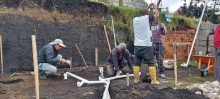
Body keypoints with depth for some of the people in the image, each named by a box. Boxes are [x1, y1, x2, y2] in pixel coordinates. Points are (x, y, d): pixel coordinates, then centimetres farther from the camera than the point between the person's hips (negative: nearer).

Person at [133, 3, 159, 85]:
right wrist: (154, 6, 10)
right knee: (151, 63, 2)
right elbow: (157, 15, -4)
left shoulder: (135, 19, 8)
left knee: (136, 63, 8)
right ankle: (154, 80, 3)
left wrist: (148, 7, 27)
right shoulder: (146, 18, -8)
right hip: (146, 46, -5)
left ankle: (136, 79, 11)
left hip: (137, 46, 5)